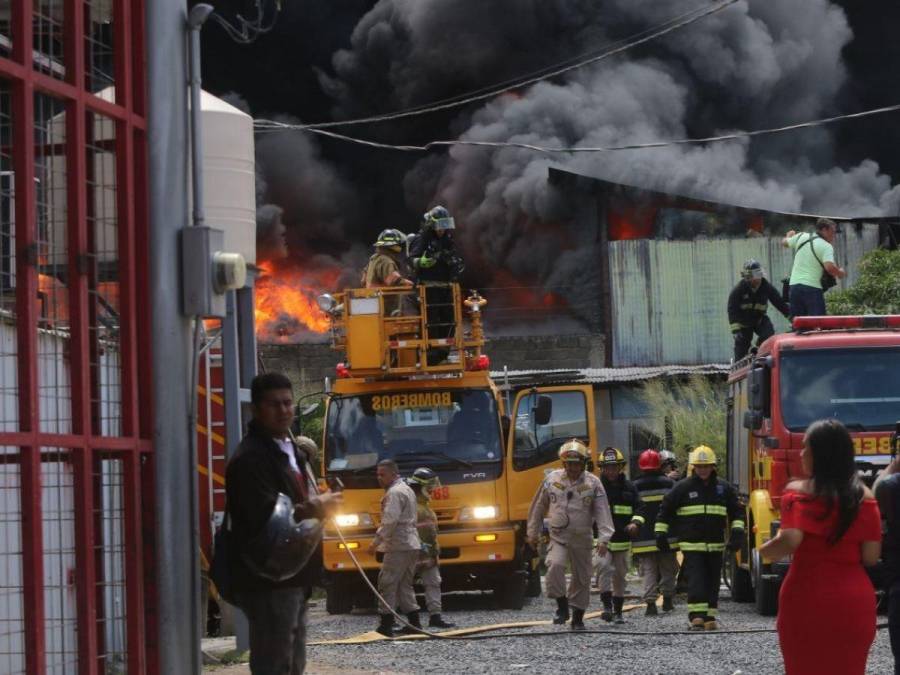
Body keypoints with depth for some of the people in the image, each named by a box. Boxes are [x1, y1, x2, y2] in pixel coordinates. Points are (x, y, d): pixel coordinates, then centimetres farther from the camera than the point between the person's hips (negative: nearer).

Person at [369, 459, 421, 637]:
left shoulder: (394, 493, -12)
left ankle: (386, 625, -11)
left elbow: (390, 521, -21)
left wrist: (377, 540, -17)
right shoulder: (406, 489, 19)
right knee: (405, 585, 14)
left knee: (387, 584, -8)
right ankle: (414, 623, 11)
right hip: (411, 544, 10)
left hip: (398, 547, -10)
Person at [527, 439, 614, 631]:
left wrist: (603, 539, -16)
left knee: (582, 577, 7)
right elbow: (538, 507, 13)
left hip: (582, 538, 0)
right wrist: (533, 532, 14)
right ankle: (562, 606, -11)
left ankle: (578, 616, 21)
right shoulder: (552, 480, 3)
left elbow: (603, 512, -6)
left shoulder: (593, 483, -2)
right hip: (558, 537, 0)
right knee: (555, 565, -25)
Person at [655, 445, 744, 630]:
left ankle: (709, 617, 13)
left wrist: (737, 531, 3)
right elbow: (665, 510, 7)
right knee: (696, 581, -13)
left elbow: (737, 511, 15)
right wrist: (661, 533, 4)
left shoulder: (723, 488, 6)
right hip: (691, 544, -3)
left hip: (715, 545, 3)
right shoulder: (683, 487, 0)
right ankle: (697, 617, -19)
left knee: (712, 582, 7)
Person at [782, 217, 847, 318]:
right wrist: (840, 273, -2)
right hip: (812, 287, -6)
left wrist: (789, 235, 52)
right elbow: (829, 267, -22)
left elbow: (785, 242, 30)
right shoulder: (826, 246, -8)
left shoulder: (801, 237, 11)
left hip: (794, 285, 6)